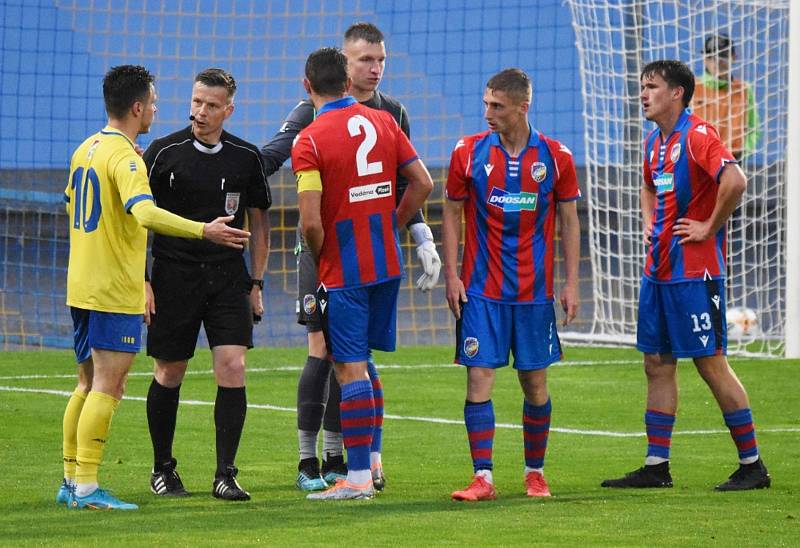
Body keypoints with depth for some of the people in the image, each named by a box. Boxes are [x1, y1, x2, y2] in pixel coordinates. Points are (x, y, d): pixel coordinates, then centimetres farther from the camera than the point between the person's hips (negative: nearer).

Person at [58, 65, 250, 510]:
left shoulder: (86, 150, 12)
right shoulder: (124, 157, -16)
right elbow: (145, 214, -32)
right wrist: (204, 231, -34)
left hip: (82, 286, 9)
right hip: (116, 290, -9)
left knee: (89, 385, 16)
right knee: (108, 387, -8)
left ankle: (71, 481, 19)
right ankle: (87, 486, -12)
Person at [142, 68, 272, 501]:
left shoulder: (246, 157, 4)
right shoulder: (164, 152, -3)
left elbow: (258, 221, 13)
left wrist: (256, 282, 10)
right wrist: (142, 281, -5)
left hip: (228, 278, 1)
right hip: (173, 278, -1)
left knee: (232, 368, -10)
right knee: (169, 375, 5)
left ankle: (225, 475, -4)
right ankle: (163, 469, 21)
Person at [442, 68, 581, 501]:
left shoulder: (555, 157, 0)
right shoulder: (468, 153, 0)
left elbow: (569, 221, 8)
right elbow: (452, 214, 6)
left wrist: (571, 283, 3)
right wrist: (451, 275, -2)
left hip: (535, 290, 1)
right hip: (480, 289, 0)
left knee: (535, 383, 5)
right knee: (479, 377, -8)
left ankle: (535, 472, 20)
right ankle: (482, 478, -7)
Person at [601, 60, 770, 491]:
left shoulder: (697, 135, -14)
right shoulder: (655, 141, 14)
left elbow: (735, 180, -30)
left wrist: (710, 228, -20)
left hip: (694, 272, -9)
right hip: (658, 271, 9)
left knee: (711, 364, -5)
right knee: (657, 365, 9)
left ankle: (752, 465, 3)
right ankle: (656, 466, 14)